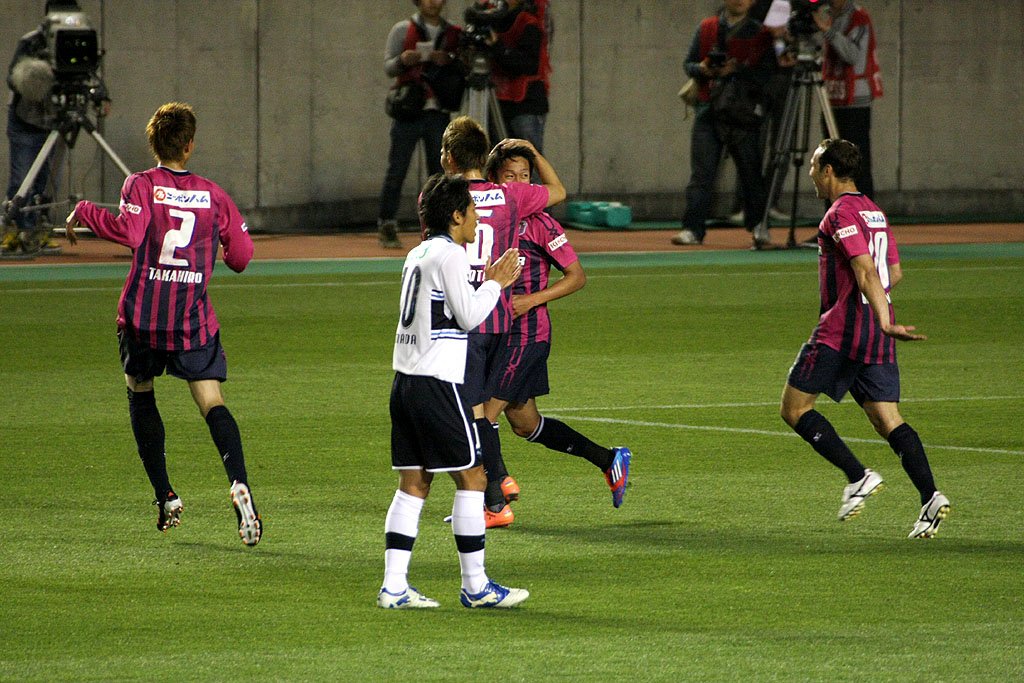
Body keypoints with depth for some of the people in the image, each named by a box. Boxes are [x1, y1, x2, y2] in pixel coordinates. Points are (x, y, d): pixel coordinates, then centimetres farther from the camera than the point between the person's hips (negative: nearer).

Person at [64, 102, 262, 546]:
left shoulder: (141, 185, -4)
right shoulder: (213, 194, 5)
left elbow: (129, 231, -23)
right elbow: (242, 254, 7)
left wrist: (84, 213, -9)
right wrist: (220, 252, 30)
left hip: (142, 316, -1)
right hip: (194, 318, 1)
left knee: (140, 395, 21)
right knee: (212, 404, -4)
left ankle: (165, 497, 17)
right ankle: (238, 483, -30)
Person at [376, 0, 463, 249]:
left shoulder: (454, 34, 10)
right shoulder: (403, 30, 5)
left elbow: (464, 72, 10)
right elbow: (388, 67, 0)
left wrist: (449, 62, -11)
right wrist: (402, 60, -21)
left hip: (439, 113, 2)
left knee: (440, 173, 2)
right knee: (397, 170, -4)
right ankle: (386, 227, -1)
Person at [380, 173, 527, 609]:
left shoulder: (418, 254, 18)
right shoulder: (450, 254, -9)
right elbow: (468, 316, -10)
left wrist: (490, 282, 24)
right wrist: (495, 283, 3)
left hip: (406, 378, 9)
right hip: (437, 382, -9)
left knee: (413, 484, 7)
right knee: (471, 477, -1)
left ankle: (394, 586, 2)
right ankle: (475, 586, 1)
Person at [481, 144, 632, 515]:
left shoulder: (538, 223, -11)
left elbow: (577, 276, -9)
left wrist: (531, 300, -18)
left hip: (527, 334, -8)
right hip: (499, 333, 8)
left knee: (482, 414, -11)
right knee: (525, 425, 16)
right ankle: (609, 460, 29)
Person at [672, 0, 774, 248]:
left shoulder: (759, 34, 3)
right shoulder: (706, 29, 11)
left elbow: (766, 75, -5)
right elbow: (689, 64, 13)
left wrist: (736, 70, -18)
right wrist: (702, 69, -9)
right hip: (708, 111, 1)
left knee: (752, 173, 5)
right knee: (701, 173, -5)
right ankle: (693, 229, -7)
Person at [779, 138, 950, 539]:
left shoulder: (841, 213, -10)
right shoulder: (874, 212, 17)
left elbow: (866, 271, -21)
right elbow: (894, 274, 21)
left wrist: (883, 322, -29)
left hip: (841, 329, -8)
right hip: (876, 338, 8)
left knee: (795, 408, 3)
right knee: (888, 419, 4)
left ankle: (857, 477, -9)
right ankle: (929, 496, -13)